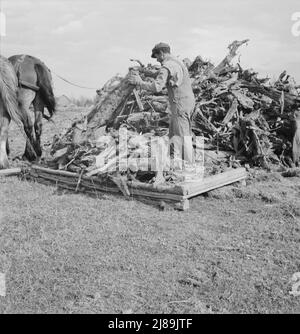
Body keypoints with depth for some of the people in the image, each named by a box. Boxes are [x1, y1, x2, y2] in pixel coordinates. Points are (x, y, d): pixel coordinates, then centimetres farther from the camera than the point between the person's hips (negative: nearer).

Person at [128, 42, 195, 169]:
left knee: (183, 136, -7)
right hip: (188, 101, 10)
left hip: (180, 104, -10)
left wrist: (139, 82, -12)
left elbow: (156, 87, -23)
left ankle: (188, 165, -3)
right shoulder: (178, 62, 18)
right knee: (174, 134, 14)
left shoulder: (166, 67, -13)